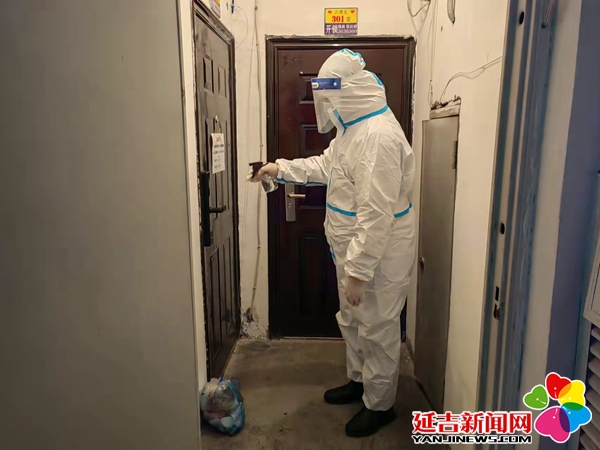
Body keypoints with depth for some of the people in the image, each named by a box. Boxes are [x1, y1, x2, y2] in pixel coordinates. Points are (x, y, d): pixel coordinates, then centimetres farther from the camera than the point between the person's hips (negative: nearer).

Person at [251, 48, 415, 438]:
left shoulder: (379, 136, -26)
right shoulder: (355, 126, 8)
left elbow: (376, 215, -29)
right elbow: (326, 165, 22)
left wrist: (357, 270, -26)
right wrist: (281, 168, 15)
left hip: (378, 256, -10)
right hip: (353, 250, 10)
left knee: (377, 331, 8)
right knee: (352, 321, 24)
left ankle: (380, 405, 30)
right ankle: (359, 380, 46)